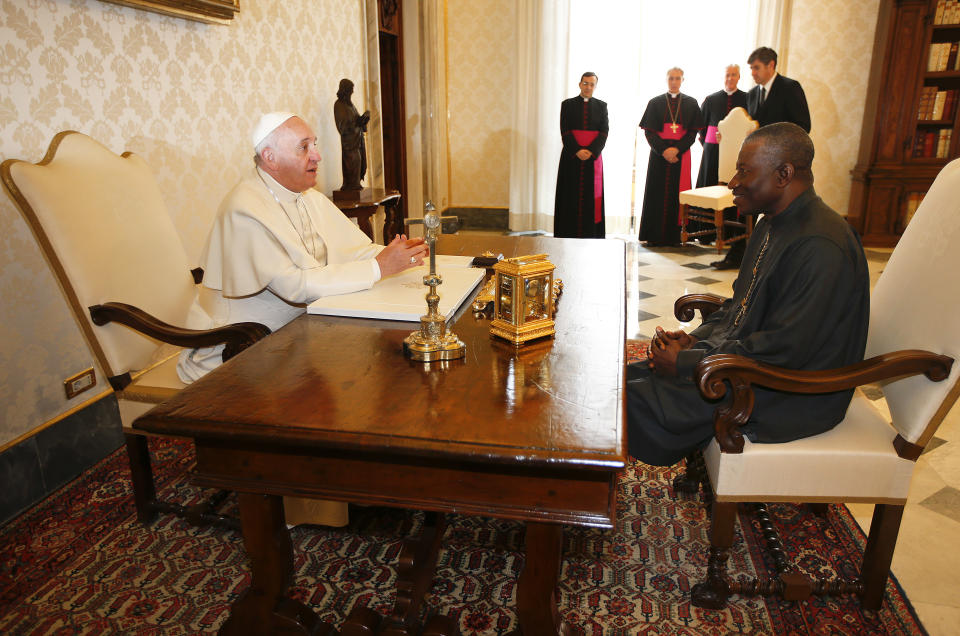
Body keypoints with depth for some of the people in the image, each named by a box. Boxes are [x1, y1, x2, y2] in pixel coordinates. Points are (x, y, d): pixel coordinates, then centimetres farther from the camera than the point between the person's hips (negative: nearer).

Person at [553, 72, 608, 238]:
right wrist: (577, 150, -15)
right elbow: (565, 131, -3)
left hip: (593, 156, 1)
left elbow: (604, 132, 1)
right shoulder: (568, 104, 6)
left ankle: (590, 234, 3)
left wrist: (591, 151, -14)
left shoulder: (601, 106, 9)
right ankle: (570, 235, 2)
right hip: (571, 156, -1)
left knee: (592, 197, 0)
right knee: (572, 196, -1)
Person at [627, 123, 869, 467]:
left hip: (788, 399, -10)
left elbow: (782, 351, -27)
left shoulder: (820, 248, -25)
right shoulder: (773, 223, 9)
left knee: (636, 401, -18)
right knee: (629, 376, 2)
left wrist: (685, 361, -19)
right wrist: (694, 338, 1)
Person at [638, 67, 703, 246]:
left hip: (681, 155, 1)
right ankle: (654, 236, 2)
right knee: (657, 193, -2)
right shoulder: (655, 103, 7)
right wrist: (663, 150, -13)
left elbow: (693, 131, 3)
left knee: (678, 192, -2)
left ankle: (675, 236, 2)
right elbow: (648, 131, 0)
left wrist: (677, 149, -13)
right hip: (659, 155, 0)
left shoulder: (691, 103, 9)